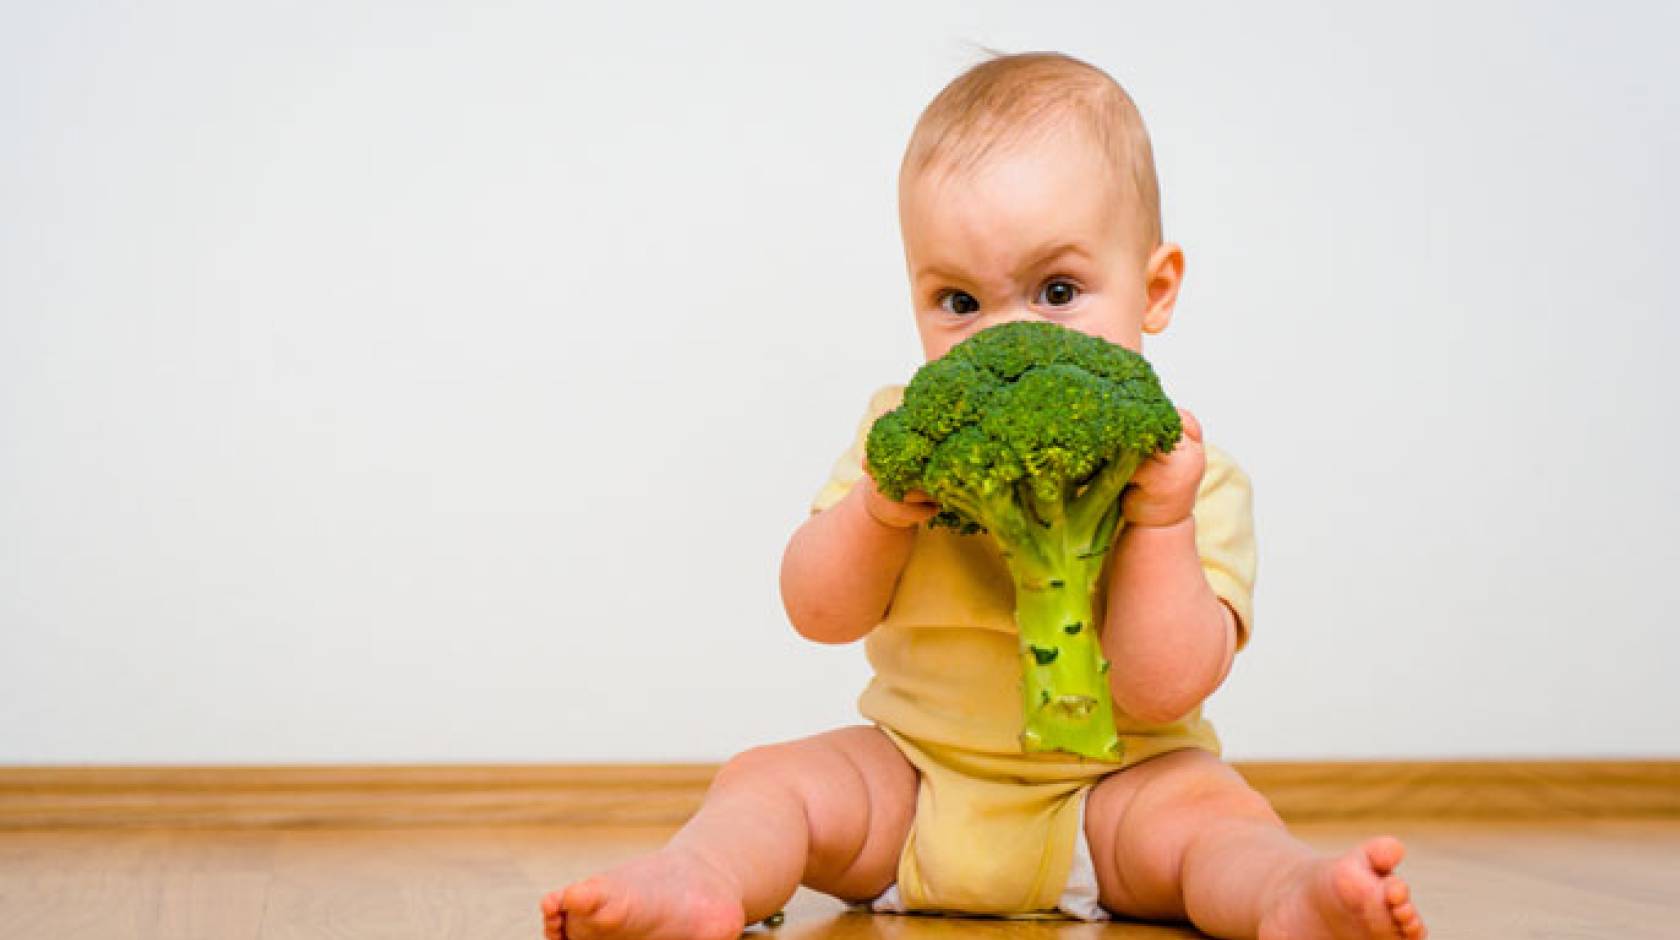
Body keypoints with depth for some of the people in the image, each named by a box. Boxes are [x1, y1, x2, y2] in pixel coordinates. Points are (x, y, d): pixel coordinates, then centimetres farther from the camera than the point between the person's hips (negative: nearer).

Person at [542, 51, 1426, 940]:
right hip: (907, 770, 3)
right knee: (764, 780, -15)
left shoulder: (1186, 473, -12)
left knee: (1212, 808, -29)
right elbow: (818, 614, -3)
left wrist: (1159, 524, -28)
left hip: (1110, 786, -3)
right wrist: (879, 509, -22)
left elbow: (1160, 690, -18)